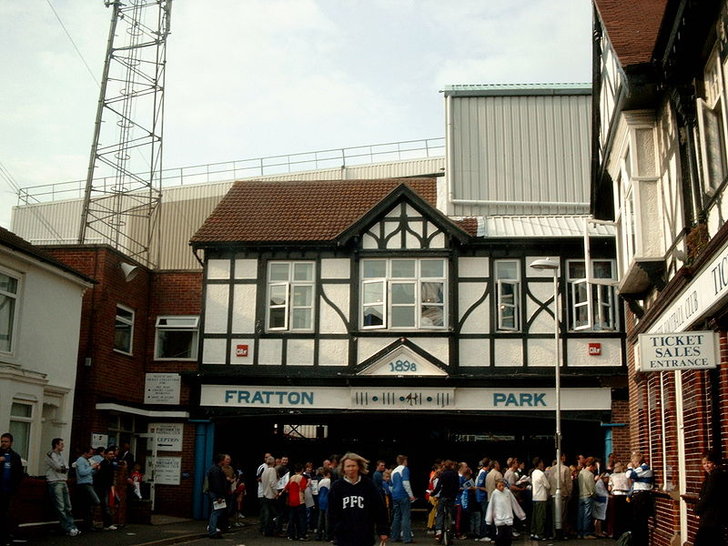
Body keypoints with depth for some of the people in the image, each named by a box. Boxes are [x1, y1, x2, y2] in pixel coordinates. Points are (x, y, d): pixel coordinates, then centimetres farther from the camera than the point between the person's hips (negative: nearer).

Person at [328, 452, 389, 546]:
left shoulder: (368, 485, -2)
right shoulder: (337, 486, 2)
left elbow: (380, 509, 0)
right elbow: (332, 512, 6)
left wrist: (383, 531, -1)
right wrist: (334, 531, 1)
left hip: (365, 537, -1)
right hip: (343, 537, 1)